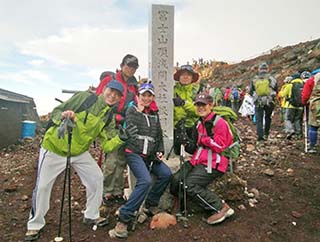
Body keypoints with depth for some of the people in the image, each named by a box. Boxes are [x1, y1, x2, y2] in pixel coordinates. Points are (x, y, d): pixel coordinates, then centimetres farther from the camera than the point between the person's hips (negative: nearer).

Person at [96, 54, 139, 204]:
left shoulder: (133, 85, 18)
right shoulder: (109, 79, 1)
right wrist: (116, 117, -12)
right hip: (111, 124, -6)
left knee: (121, 160, 8)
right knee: (112, 159, -10)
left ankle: (117, 192, 17)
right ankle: (107, 192, 3)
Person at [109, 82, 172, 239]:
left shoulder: (154, 114, 18)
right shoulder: (132, 110, 3)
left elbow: (159, 135, 20)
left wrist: (160, 151, 7)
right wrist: (139, 111, -10)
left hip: (150, 155, 6)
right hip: (134, 153, -6)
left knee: (166, 174, -15)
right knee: (145, 181, -27)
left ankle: (150, 204, 7)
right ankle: (124, 218, -20)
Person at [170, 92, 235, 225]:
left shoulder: (219, 122, -8)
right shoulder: (198, 124, 17)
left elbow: (220, 147, -16)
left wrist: (208, 136, -20)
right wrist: (188, 144, -1)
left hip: (213, 164, -8)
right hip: (197, 161, 9)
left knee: (189, 185, -21)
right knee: (175, 182, -3)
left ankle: (221, 208, -8)